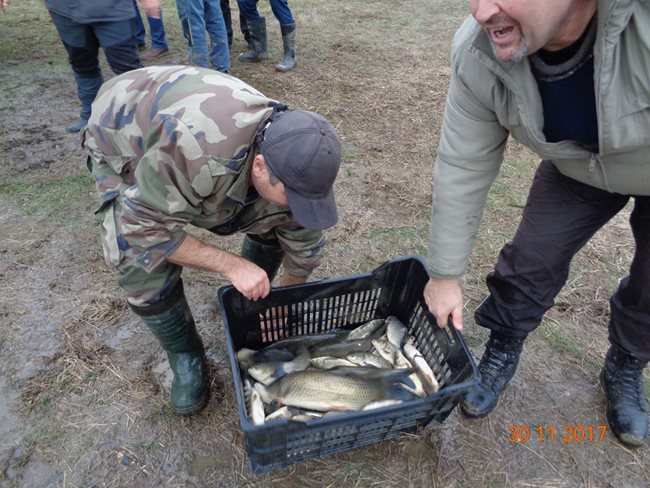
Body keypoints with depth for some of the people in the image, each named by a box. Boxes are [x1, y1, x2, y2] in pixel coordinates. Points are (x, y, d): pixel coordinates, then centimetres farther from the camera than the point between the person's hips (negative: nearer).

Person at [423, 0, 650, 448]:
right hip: (580, 165, 2)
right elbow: (462, 168, -21)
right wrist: (446, 275, -14)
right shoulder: (477, 56, -29)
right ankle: (502, 353, 29)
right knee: (531, 258, 0)